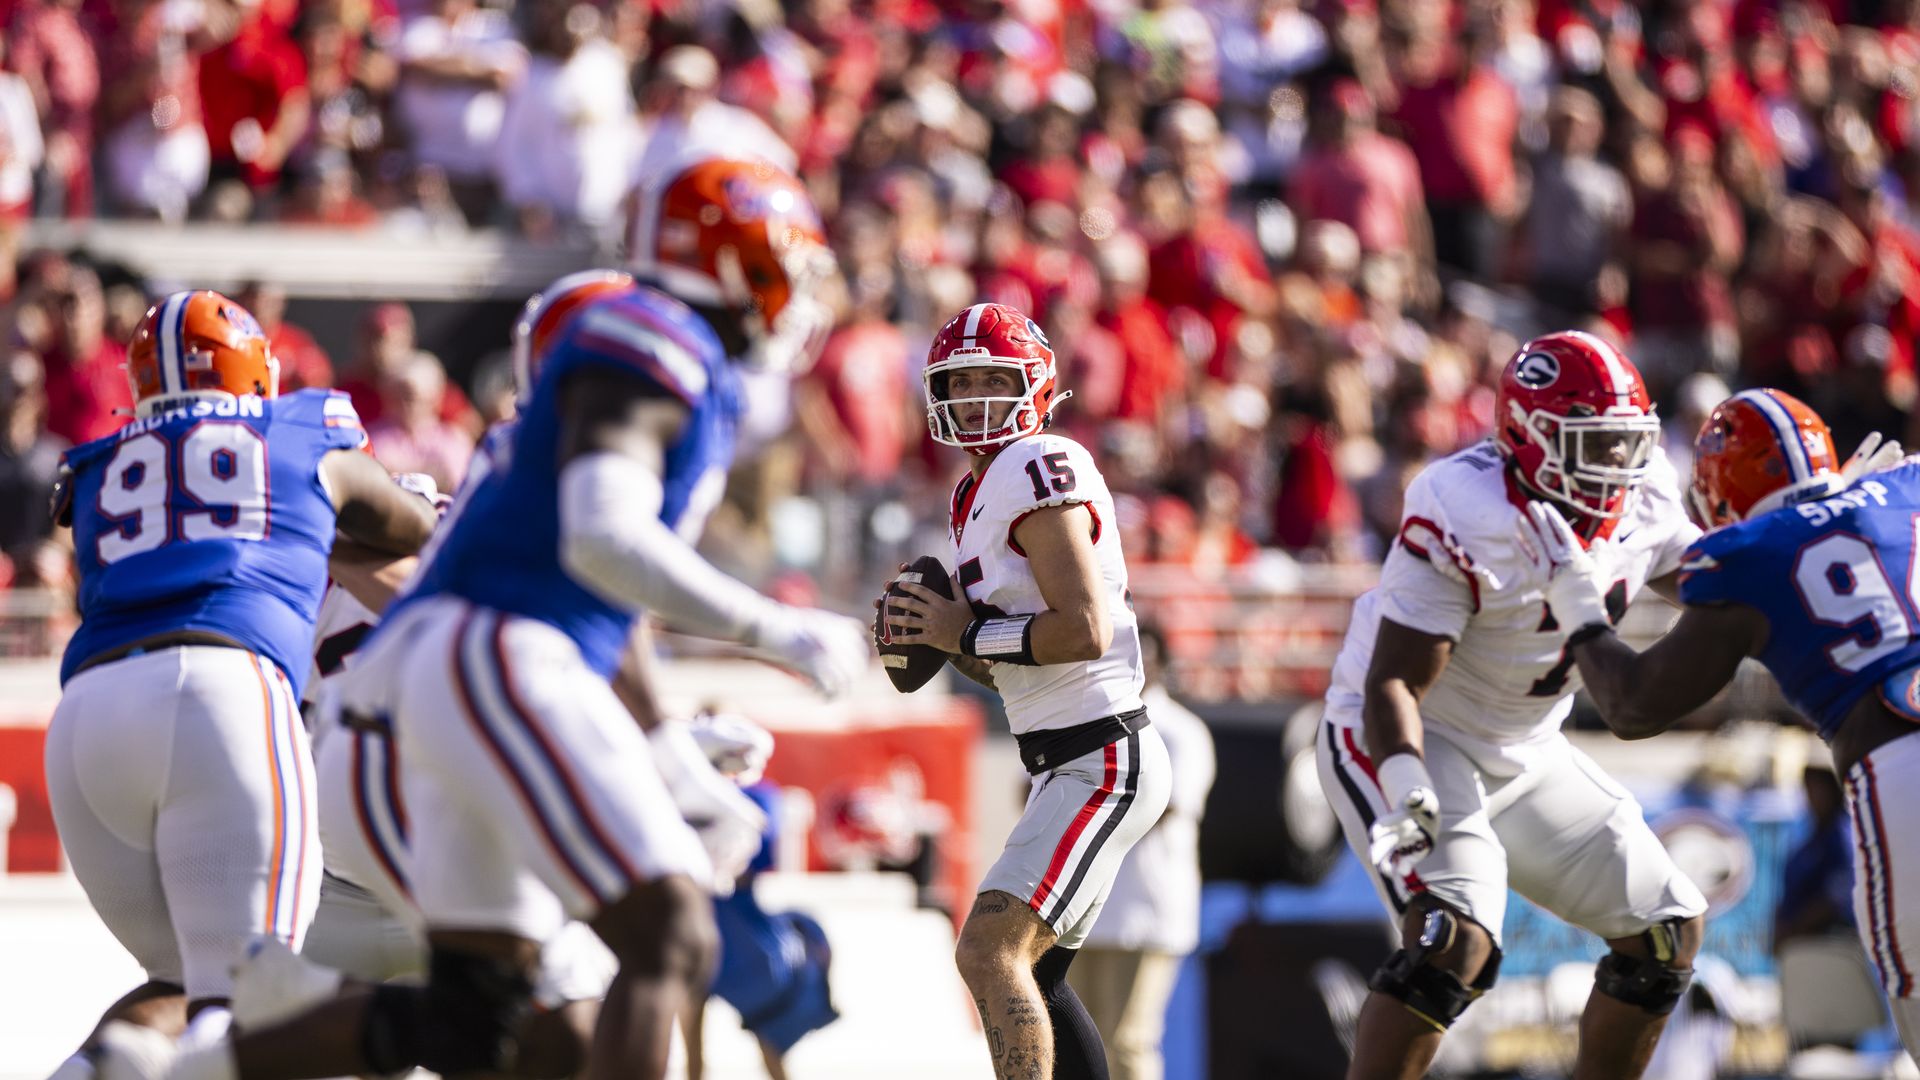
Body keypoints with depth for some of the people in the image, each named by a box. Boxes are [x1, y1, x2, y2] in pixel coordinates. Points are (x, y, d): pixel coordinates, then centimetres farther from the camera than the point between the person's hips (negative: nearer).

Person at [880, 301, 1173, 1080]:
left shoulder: (1040, 471, -14)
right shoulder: (978, 496, 16)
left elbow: (1083, 631, -23)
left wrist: (966, 634, -15)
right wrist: (935, 636, 4)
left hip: (1103, 759, -11)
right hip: (1068, 761, 11)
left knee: (991, 951, -20)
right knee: (1030, 977, 16)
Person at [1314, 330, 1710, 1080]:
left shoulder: (1642, 502, -7)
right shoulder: (1465, 523, -28)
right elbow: (1392, 682, -28)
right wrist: (1410, 791, -45)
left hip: (1522, 755, 8)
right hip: (1404, 739, -8)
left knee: (1668, 931, 7)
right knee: (1453, 941, -30)